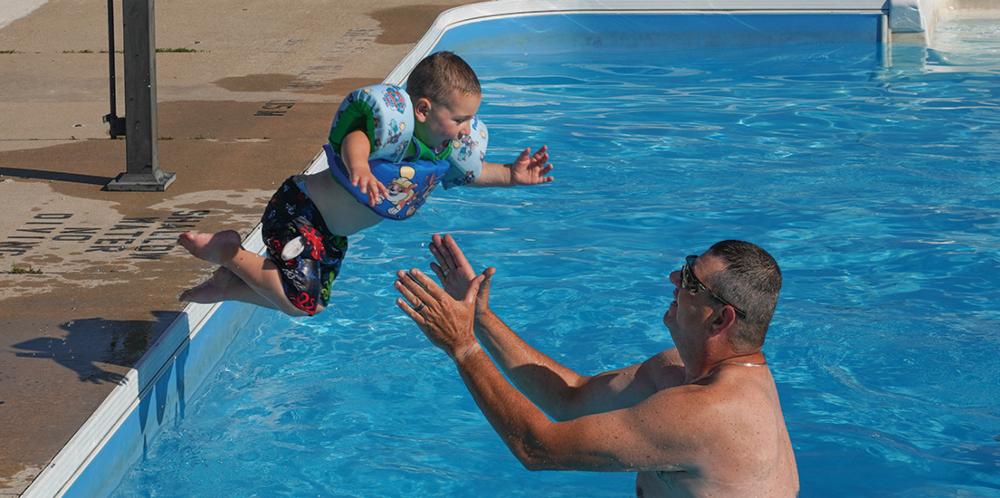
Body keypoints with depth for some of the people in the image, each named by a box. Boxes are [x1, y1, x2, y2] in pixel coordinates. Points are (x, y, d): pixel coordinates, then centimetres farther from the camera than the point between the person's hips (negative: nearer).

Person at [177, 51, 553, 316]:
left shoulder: (447, 149, -2)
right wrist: (359, 167, -68)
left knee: (312, 304, 18)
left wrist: (510, 175, 5)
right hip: (297, 211, -10)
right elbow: (354, 139, -48)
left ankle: (230, 284, 32)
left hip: (332, 234, 10)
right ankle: (227, 251, -2)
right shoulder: (396, 131, -29)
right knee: (300, 303, -18)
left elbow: (471, 172, 18)